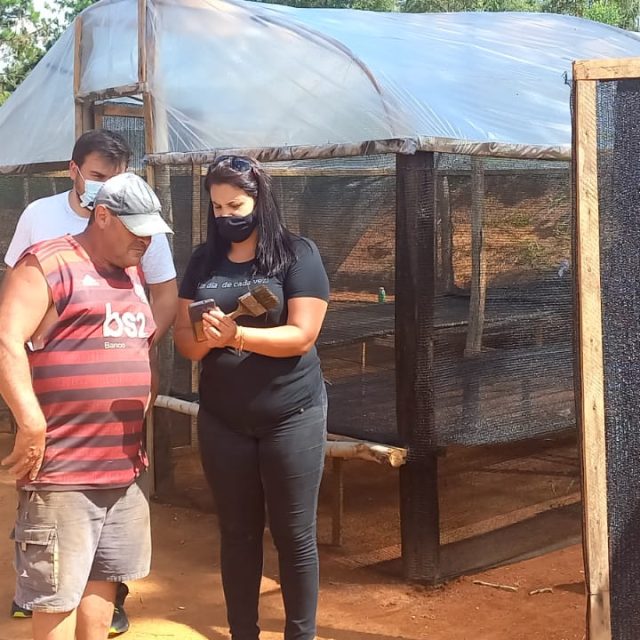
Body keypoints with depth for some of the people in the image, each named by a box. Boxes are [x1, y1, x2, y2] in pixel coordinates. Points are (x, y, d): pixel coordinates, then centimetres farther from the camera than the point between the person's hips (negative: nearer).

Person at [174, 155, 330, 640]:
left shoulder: (297, 254, -7)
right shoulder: (204, 260, 6)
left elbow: (301, 336, -15)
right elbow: (183, 336, 5)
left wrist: (236, 335, -27)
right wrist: (203, 339, -18)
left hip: (291, 416, -4)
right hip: (221, 420, 4)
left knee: (294, 534, 5)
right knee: (237, 532, 12)